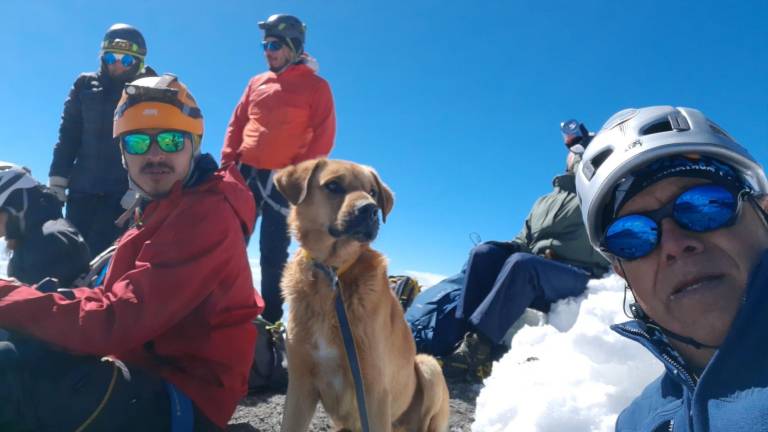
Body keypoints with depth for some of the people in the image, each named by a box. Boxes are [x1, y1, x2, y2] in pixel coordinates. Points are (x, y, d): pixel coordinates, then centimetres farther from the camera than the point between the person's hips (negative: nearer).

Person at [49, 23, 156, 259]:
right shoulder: (85, 85, 11)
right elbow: (68, 137, 12)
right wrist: (57, 182, 5)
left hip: (122, 192, -4)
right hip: (82, 188, 4)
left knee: (99, 254, -9)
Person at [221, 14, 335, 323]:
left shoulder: (315, 86, 0)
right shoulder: (256, 83, 15)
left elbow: (323, 138, -6)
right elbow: (237, 125, 15)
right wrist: (227, 162, 2)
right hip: (245, 174, 5)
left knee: (273, 255, 1)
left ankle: (271, 320, 14)